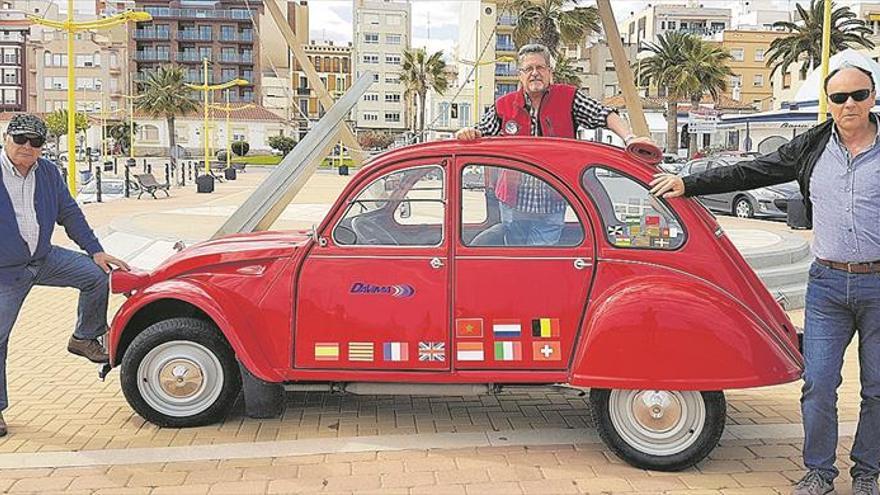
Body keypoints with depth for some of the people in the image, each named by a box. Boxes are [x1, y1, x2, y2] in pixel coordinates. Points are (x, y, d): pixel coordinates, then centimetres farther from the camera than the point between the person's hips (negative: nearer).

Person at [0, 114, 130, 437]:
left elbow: (69, 214, 9)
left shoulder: (48, 173, 3)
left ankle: (84, 338, 7)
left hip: (44, 258, 4)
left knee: (97, 274, -13)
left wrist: (95, 251, 2)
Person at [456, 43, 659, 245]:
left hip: (552, 206, -2)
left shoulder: (569, 98, -1)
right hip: (512, 202, 2)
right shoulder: (504, 106, 3)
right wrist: (467, 134, -12)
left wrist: (629, 138, -25)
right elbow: (478, 137, 11)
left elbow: (606, 115, -9)